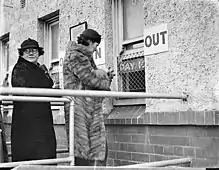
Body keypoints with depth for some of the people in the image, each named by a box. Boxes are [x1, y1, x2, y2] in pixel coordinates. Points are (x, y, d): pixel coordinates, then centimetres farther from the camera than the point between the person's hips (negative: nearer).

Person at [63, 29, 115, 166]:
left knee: (99, 145, 7)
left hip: (92, 107, 10)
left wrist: (106, 76, 8)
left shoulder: (87, 58, 24)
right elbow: (89, 78, -16)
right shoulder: (75, 56, -7)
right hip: (79, 105, -10)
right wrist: (106, 82, 1)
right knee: (82, 145, -7)